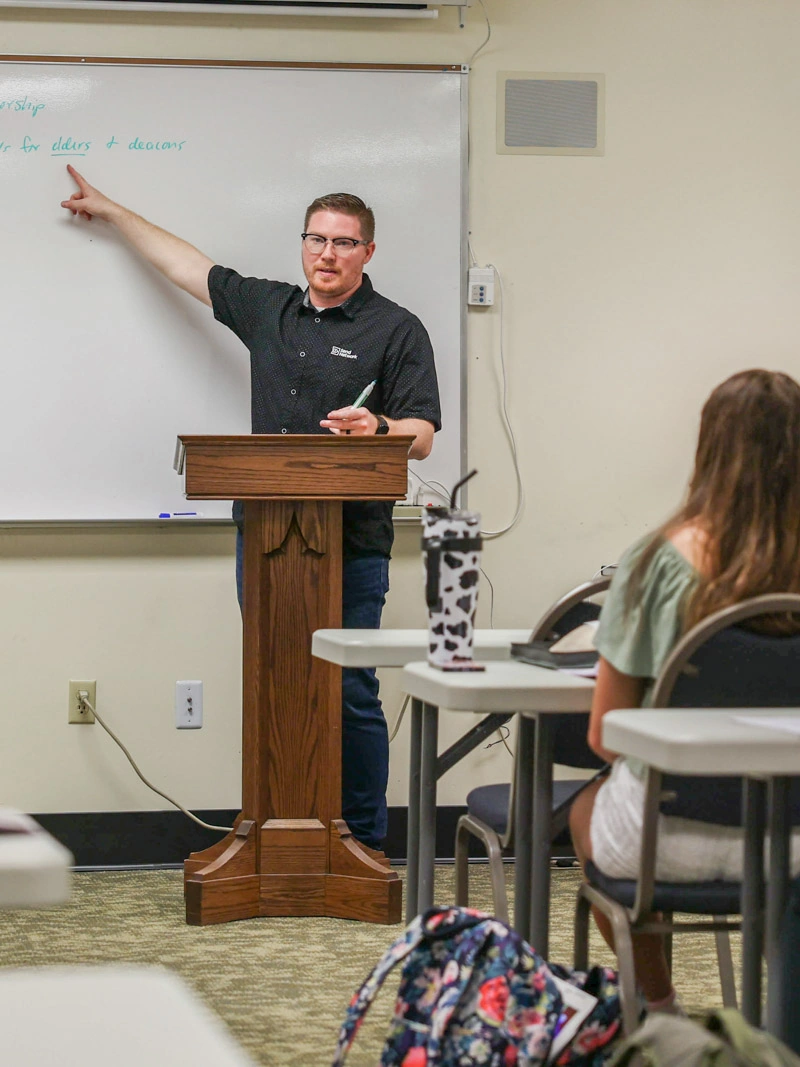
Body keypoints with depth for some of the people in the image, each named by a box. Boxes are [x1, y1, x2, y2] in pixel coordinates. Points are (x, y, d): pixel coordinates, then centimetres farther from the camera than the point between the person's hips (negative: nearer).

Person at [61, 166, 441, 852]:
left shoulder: (396, 330, 1)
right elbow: (185, 263, 26)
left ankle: (362, 842, 3)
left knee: (349, 696, -5)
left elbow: (421, 435, -4)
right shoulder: (266, 308, 16)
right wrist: (108, 210, 31)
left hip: (351, 544, -5)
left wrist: (377, 429, -26)